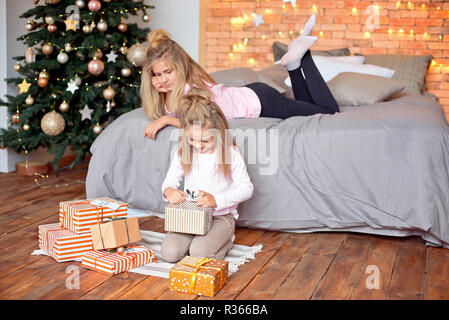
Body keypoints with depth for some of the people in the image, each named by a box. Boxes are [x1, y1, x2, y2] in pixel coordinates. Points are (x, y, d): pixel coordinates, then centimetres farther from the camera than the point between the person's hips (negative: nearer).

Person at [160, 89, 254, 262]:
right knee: (169, 252, -19)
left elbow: (246, 188, -10)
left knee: (199, 253, -27)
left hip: (221, 215, -3)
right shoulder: (183, 154, 0)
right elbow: (170, 180, 9)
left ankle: (225, 240, 4)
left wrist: (216, 200, -23)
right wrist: (169, 191, -17)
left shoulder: (231, 153, -11)